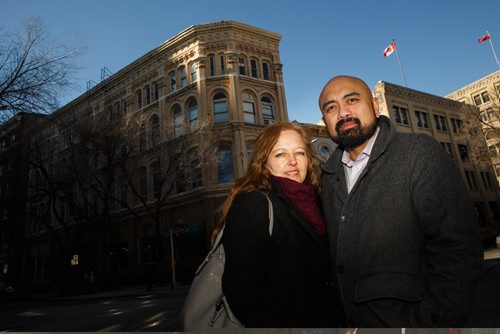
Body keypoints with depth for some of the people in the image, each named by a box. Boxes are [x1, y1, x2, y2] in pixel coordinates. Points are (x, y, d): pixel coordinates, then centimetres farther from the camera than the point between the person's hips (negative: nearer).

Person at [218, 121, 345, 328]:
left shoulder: (307, 202, 3)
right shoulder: (251, 204, -20)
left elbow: (320, 275, 9)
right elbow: (240, 289, -27)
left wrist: (335, 318, -1)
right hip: (282, 321, -7)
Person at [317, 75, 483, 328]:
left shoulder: (419, 151, -13)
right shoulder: (329, 176, 4)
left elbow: (457, 247, -19)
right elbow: (337, 252, 7)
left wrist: (430, 321, -22)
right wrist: (342, 318, -1)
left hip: (410, 320, -4)